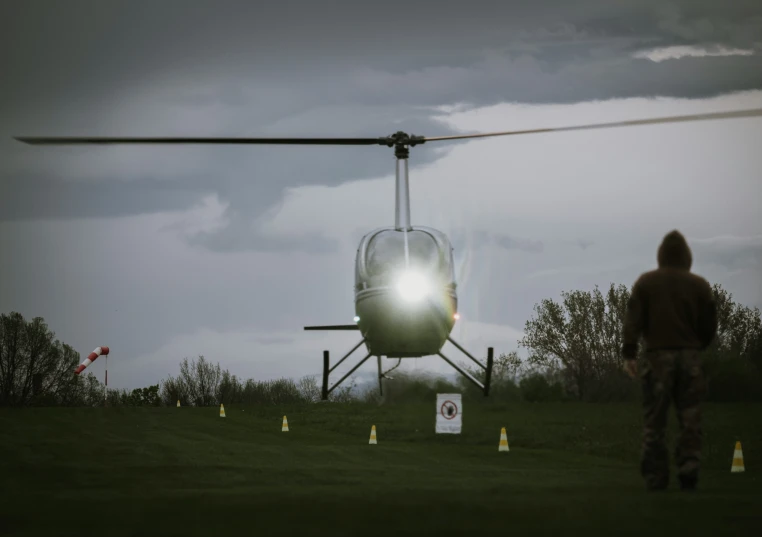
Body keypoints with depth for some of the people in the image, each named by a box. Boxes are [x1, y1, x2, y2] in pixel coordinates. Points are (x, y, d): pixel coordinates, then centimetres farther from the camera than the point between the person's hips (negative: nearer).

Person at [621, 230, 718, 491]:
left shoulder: (645, 282, 3)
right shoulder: (700, 286, 5)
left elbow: (633, 320, -5)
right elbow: (710, 326, 6)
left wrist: (629, 354, -7)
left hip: (657, 355, -1)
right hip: (690, 356, 1)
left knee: (654, 421, 4)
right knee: (690, 419, 4)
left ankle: (656, 477, 2)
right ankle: (689, 470, -8)